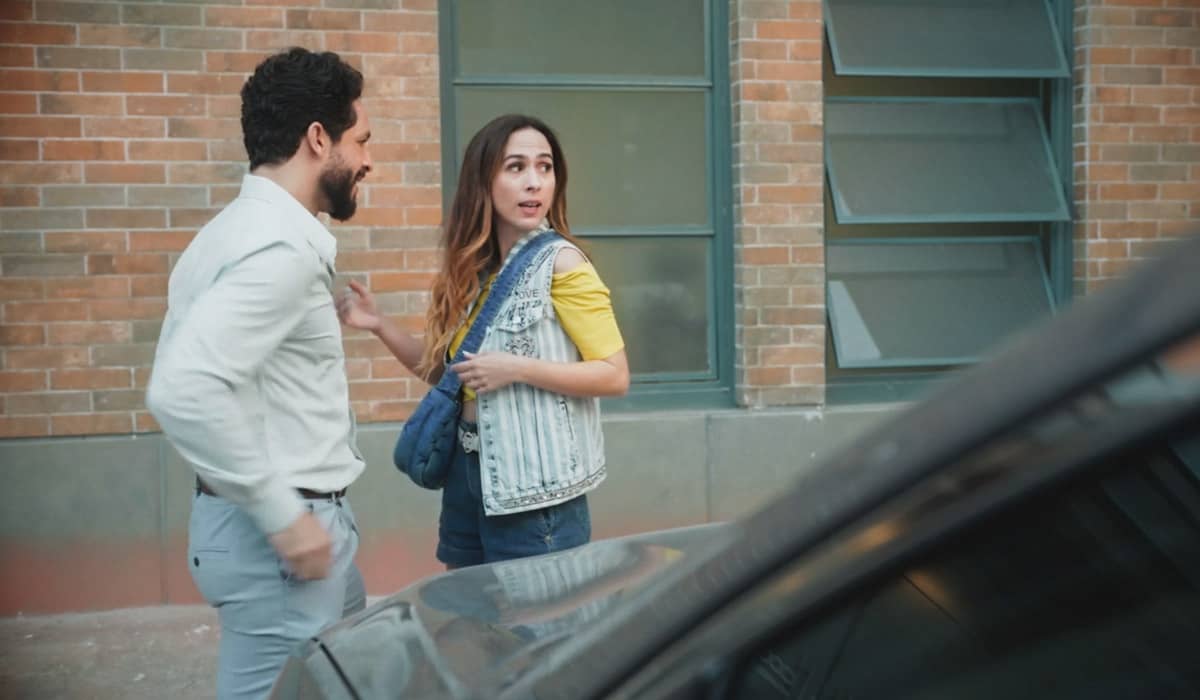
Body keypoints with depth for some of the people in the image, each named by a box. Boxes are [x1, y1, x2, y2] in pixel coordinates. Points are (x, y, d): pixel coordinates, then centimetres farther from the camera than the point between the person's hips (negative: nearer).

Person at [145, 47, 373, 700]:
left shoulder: (249, 227, 10)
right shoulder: (280, 246, -21)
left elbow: (194, 370, 16)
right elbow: (183, 391, -32)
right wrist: (283, 516, -24)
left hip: (285, 515, 10)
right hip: (274, 531, -10)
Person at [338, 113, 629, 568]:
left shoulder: (561, 262, -12)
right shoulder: (474, 268, 6)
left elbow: (614, 376, -15)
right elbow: (444, 370, 12)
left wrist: (516, 369, -22)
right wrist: (379, 325, 0)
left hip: (533, 484, -6)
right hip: (468, 470, 7)